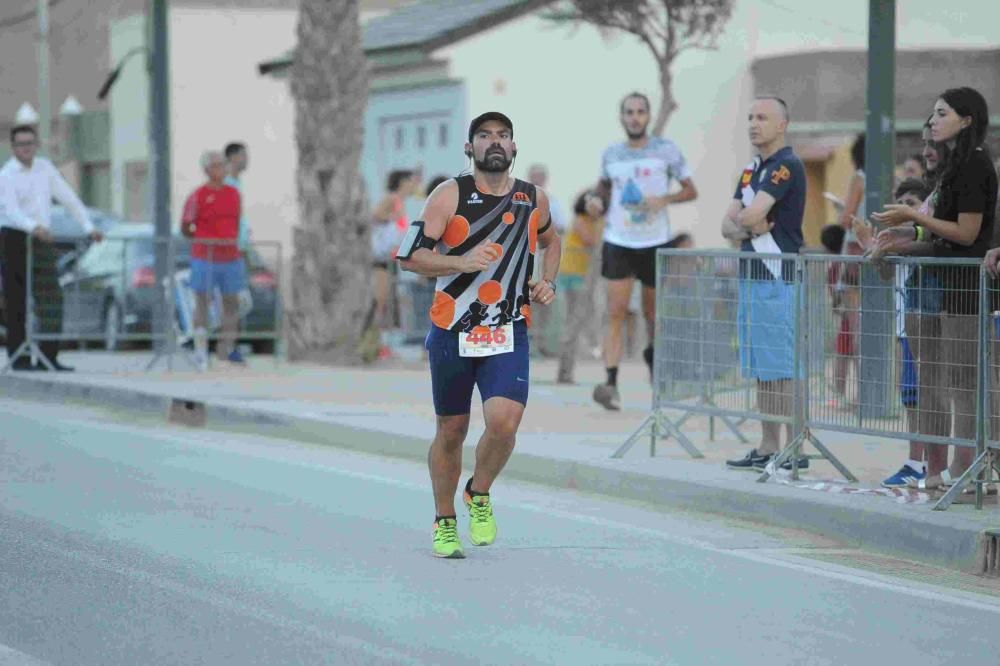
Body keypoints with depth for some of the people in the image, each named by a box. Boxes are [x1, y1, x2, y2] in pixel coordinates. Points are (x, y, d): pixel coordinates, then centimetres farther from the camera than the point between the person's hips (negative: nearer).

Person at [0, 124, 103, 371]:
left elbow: (68, 198, 13)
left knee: (52, 300, 1)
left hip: (42, 240, 6)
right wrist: (34, 227, -39)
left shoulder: (45, 168, 11)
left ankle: (48, 357, 4)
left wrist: (89, 228, 5)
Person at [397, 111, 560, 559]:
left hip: (509, 334, 1)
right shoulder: (450, 195, -5)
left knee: (504, 421, -20)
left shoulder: (533, 199, 6)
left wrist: (548, 282, 10)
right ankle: (444, 522, 30)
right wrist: (461, 262, -21)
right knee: (451, 431, 9)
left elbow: (550, 241, 28)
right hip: (452, 332, -1)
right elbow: (409, 256, -8)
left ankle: (479, 495, 9)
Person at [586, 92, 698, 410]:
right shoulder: (611, 154, 6)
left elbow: (691, 190, 1)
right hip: (618, 241, 1)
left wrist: (664, 199, -17)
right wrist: (596, 199, 4)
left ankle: (652, 351, 46)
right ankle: (611, 384, -19)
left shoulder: (666, 150, -2)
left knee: (652, 310, 13)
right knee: (616, 312, -11)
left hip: (655, 241, -1)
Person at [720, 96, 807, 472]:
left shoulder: (787, 166, -11)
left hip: (778, 280, -9)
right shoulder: (752, 169, 18)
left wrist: (746, 221, 3)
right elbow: (730, 224, 14)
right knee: (761, 371, 11)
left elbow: (751, 215, -20)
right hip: (751, 277, 9)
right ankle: (767, 449, 15)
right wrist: (747, 229, -8)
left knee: (783, 370, -9)